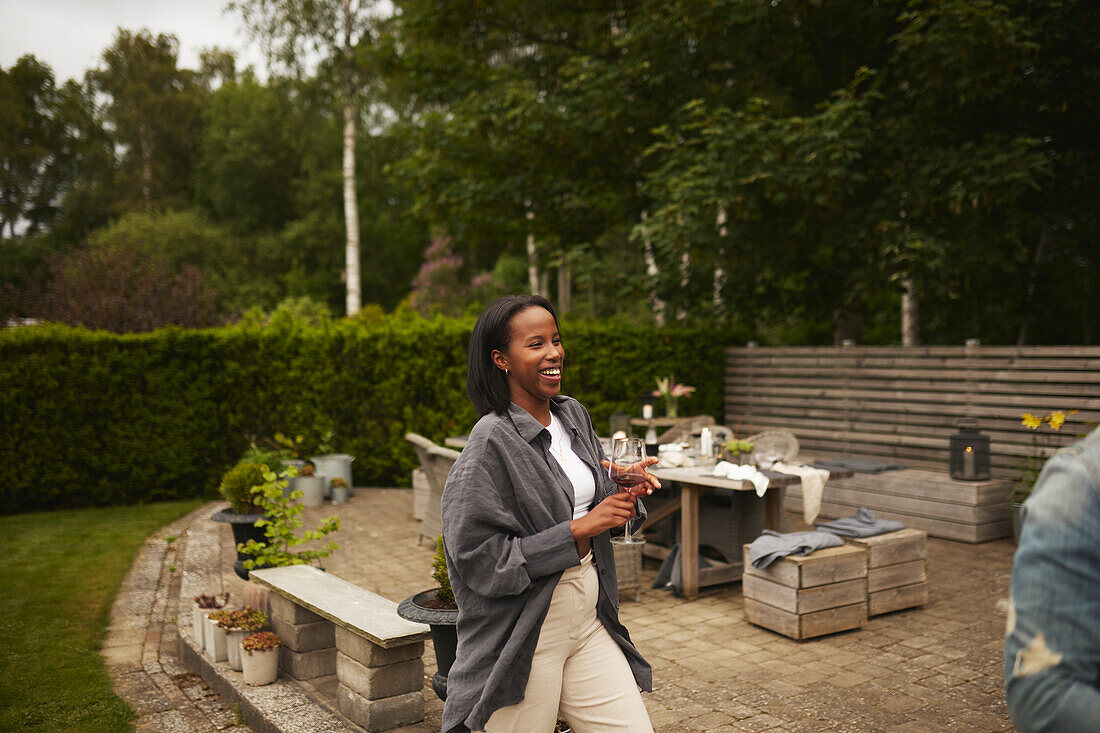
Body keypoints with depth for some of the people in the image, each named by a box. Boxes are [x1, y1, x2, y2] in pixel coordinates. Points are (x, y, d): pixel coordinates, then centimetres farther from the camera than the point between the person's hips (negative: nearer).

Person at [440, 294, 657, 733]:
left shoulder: (574, 416, 6)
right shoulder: (492, 442, -15)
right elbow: (478, 557, -19)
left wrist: (625, 489, -5)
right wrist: (578, 531, -18)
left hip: (589, 622, 6)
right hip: (524, 638, -6)